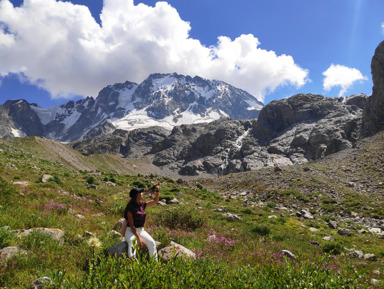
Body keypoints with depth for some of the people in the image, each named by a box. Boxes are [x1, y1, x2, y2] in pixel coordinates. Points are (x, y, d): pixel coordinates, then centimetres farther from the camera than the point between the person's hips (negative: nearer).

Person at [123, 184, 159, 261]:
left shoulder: (142, 205, 6)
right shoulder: (130, 208, -14)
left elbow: (155, 201, 18)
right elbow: (131, 225, -16)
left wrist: (157, 191, 2)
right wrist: (138, 238, -20)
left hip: (141, 230, 5)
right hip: (131, 231, -5)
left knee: (151, 242, -16)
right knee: (132, 243, -35)